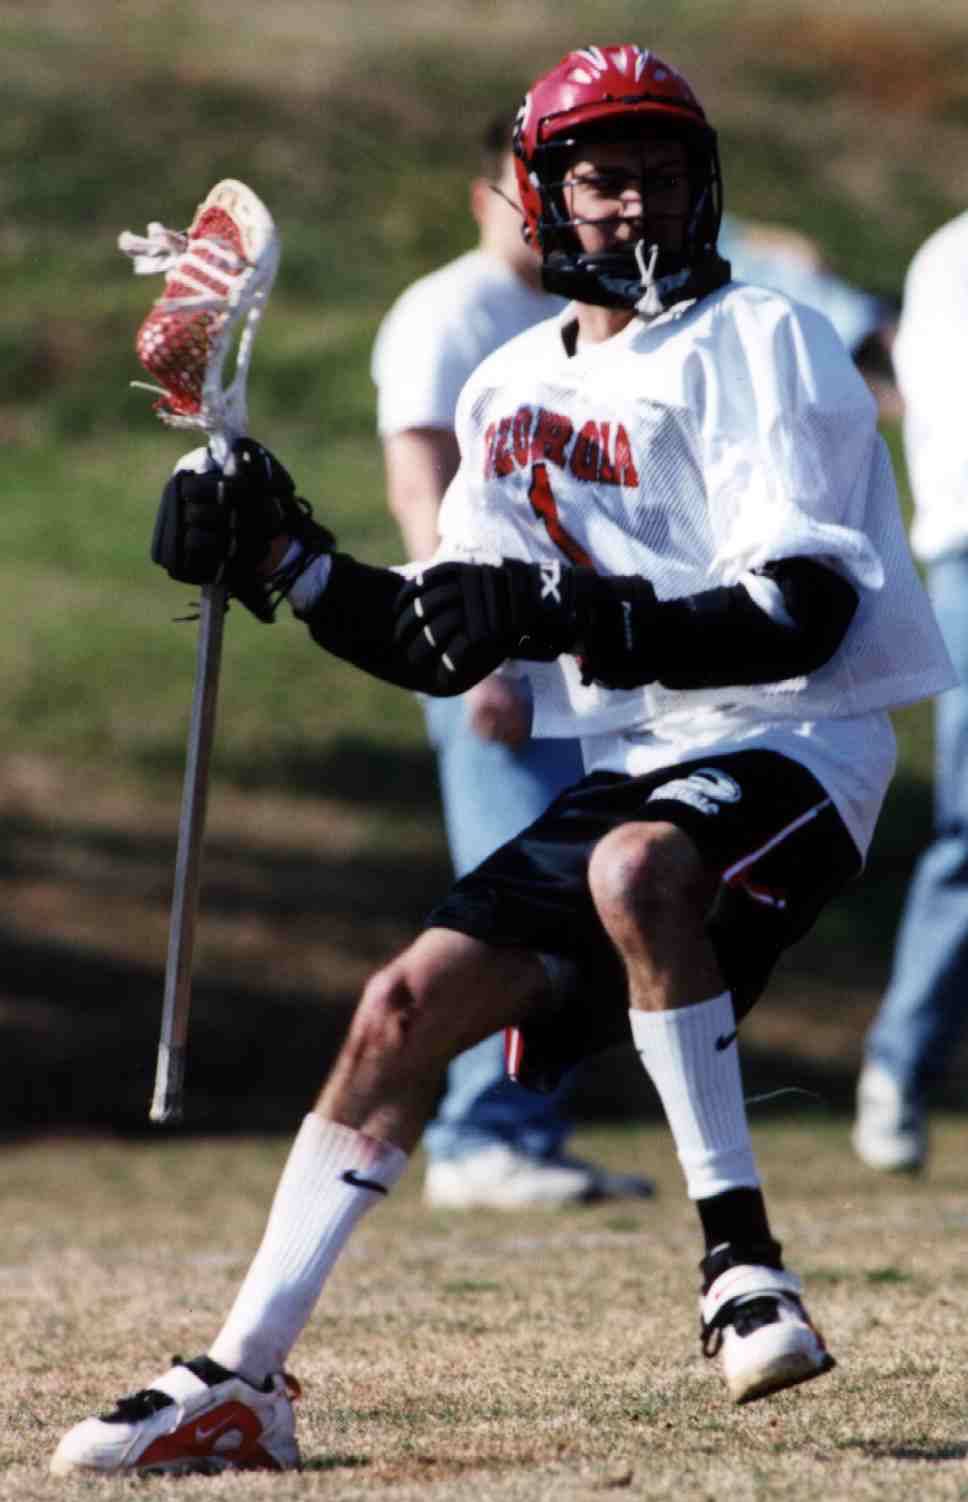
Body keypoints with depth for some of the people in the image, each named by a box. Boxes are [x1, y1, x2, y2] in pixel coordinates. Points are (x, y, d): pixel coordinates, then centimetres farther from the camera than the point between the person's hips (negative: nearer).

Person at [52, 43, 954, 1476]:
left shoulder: (759, 343, -8)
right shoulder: (513, 387, 13)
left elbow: (806, 615, -20)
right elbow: (443, 648, 16)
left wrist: (579, 621, -30)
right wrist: (287, 562, 2)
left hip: (795, 747, -7)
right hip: (631, 769, 7)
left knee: (637, 870, -38)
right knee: (406, 1006, 0)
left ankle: (741, 1261, -28)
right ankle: (242, 1383, 7)